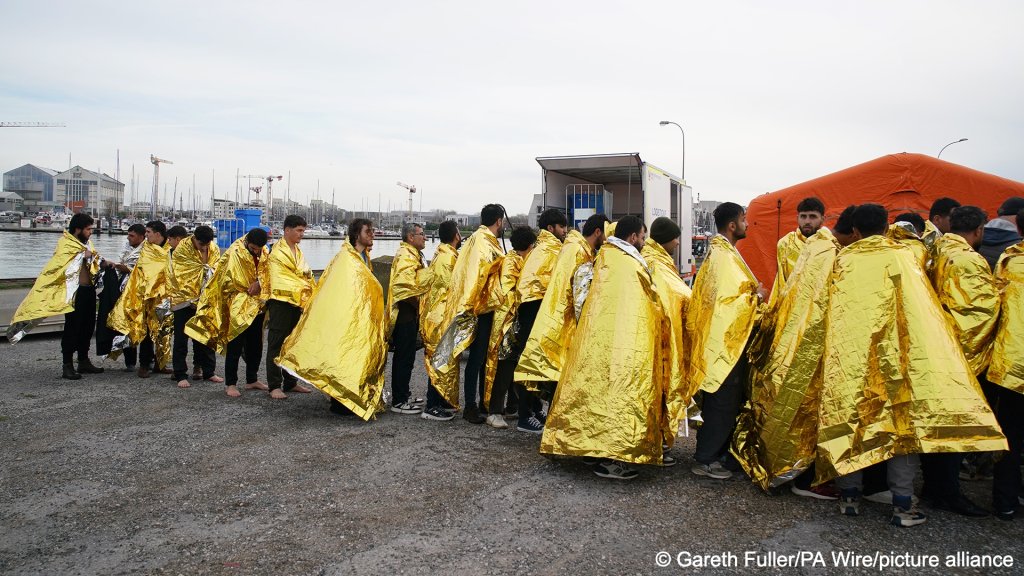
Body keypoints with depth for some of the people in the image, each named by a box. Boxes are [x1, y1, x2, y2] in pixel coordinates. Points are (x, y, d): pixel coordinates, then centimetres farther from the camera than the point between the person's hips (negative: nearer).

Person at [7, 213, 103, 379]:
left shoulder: (86, 243, 13)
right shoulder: (65, 244, -10)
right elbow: (63, 268, -23)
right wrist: (82, 256, -19)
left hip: (89, 290, 8)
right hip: (74, 292, -8)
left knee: (87, 326, 14)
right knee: (72, 328, -4)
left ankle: (84, 361, 25)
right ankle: (67, 366, 2)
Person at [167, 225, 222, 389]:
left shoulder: (214, 249, 1)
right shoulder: (182, 249, -12)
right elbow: (182, 276, -15)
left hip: (204, 300, 4)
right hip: (184, 299, -4)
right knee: (181, 339, 1)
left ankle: (207, 372, 18)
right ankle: (180, 375, 6)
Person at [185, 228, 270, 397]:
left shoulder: (264, 253, 4)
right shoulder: (235, 252, -14)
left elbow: (268, 273, 2)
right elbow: (230, 281, -14)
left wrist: (259, 284, -18)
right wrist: (250, 288, -9)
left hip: (256, 306, 6)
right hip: (238, 308, -6)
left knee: (255, 345, 13)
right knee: (235, 346, -3)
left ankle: (252, 380, 25)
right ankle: (230, 384, 6)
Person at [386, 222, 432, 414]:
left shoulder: (412, 255, 19)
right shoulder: (405, 256, -15)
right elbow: (404, 286, -26)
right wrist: (418, 302, -14)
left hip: (410, 314, 10)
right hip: (405, 314, -10)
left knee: (406, 356, 16)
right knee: (404, 357, -6)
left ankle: (403, 396, 26)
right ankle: (399, 401, 0)